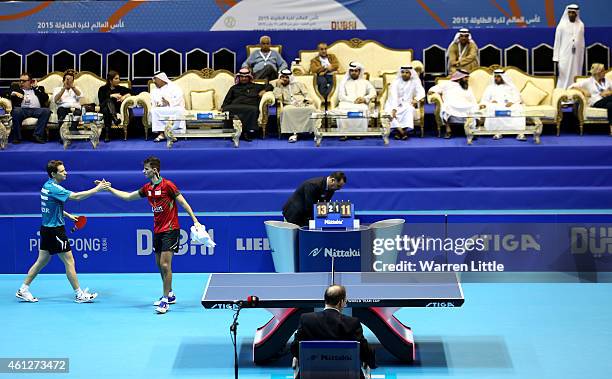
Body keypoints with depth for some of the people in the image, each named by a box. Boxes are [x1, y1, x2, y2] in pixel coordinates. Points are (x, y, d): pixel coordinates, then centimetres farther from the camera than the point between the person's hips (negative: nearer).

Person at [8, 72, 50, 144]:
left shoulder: (38, 89, 25)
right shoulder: (16, 90, 26)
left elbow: (46, 98, 10)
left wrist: (35, 88, 9)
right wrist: (14, 93, -4)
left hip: (36, 109, 1)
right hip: (22, 110, -1)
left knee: (46, 111, -30)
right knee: (16, 111, -35)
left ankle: (37, 135, -29)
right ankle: (17, 137, -27)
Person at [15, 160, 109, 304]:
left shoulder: (48, 185, 9)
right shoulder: (53, 188, -21)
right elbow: (76, 196, -29)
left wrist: (67, 215, 17)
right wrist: (97, 189, -28)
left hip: (47, 228, 9)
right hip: (55, 230, -9)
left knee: (42, 261, 15)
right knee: (69, 261, -2)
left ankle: (23, 290, 18)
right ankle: (79, 294, 4)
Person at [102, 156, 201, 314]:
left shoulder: (167, 185, -13)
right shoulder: (147, 188, 9)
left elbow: (183, 203, -11)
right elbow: (128, 196, 20)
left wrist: (195, 220, -15)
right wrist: (109, 188, 18)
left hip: (170, 230, -8)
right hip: (157, 230, 8)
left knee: (165, 265, -12)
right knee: (159, 264, 13)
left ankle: (165, 301, -8)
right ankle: (169, 295, 26)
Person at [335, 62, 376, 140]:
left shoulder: (365, 82, 24)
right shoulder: (344, 82, 21)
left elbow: (373, 93, 11)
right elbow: (341, 96, 6)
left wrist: (365, 99, -10)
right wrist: (353, 100, -10)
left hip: (361, 104, 0)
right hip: (347, 103, 0)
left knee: (362, 109, -37)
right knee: (342, 109, -36)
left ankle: (359, 132, -35)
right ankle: (344, 133, -37)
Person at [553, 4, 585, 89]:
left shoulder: (581, 25, 6)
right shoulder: (562, 25, -2)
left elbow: (582, 42, 12)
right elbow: (557, 43, -1)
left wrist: (582, 58, 10)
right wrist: (556, 59, -5)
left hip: (577, 57, 3)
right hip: (564, 57, -3)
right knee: (564, 79, -5)